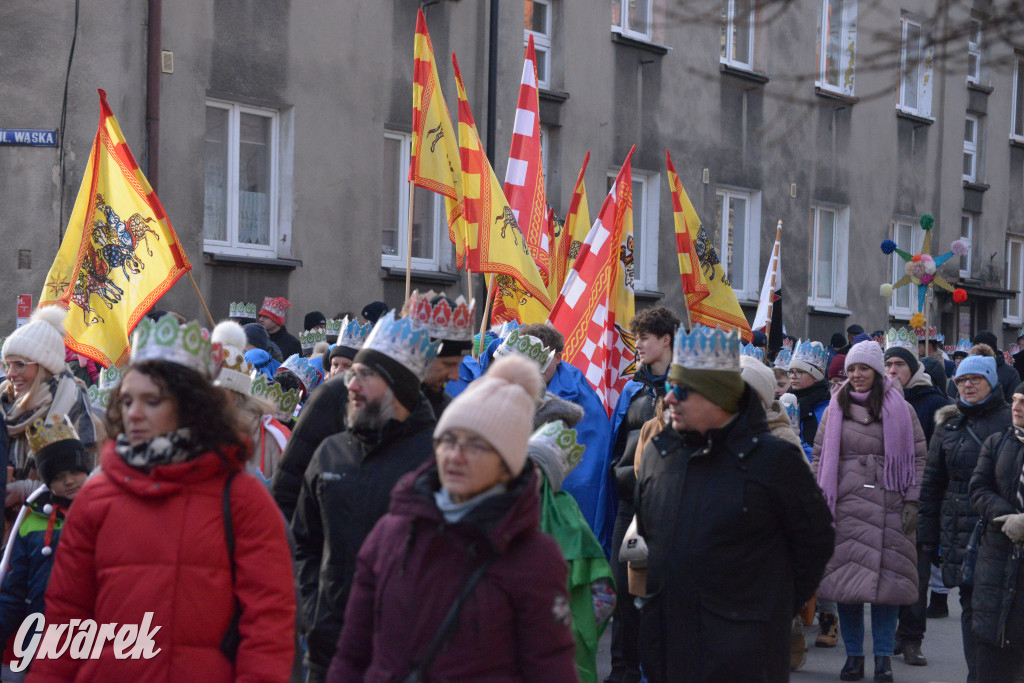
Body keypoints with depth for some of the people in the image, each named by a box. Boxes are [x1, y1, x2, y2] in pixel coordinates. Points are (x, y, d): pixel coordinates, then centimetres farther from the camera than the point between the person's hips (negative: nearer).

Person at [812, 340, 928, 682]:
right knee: (846, 578, 0)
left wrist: (911, 501, -3)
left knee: (887, 579, -1)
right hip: (845, 505, 2)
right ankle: (853, 655, 10)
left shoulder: (901, 410, 5)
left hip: (889, 508, -1)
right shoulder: (835, 409, 11)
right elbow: (820, 456, 11)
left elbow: (917, 456, 5)